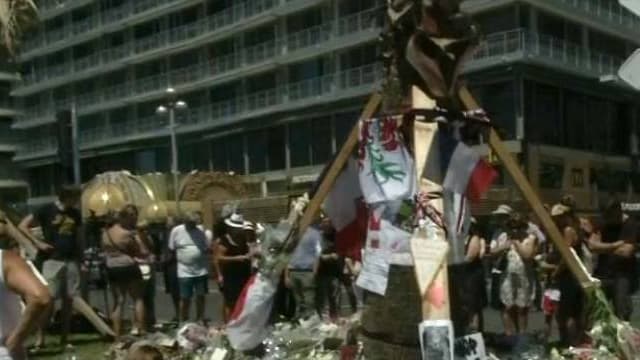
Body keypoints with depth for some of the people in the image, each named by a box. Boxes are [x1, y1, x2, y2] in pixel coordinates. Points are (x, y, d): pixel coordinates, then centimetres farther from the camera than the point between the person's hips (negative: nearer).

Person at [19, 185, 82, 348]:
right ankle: (40, 338, 1)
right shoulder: (47, 210, -5)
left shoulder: (76, 214, 10)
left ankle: (64, 337, 14)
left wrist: (81, 258, 11)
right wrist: (38, 243, -10)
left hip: (71, 261, 5)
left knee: (68, 299, 6)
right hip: (51, 260, -5)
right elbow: (23, 226, -2)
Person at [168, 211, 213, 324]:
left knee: (200, 296, 11)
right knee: (185, 298, 3)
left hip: (202, 270, 2)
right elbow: (171, 249, 3)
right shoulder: (176, 231, -5)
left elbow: (208, 248, 5)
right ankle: (183, 322, 16)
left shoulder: (202, 230, -1)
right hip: (185, 272, -2)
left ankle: (200, 321, 25)